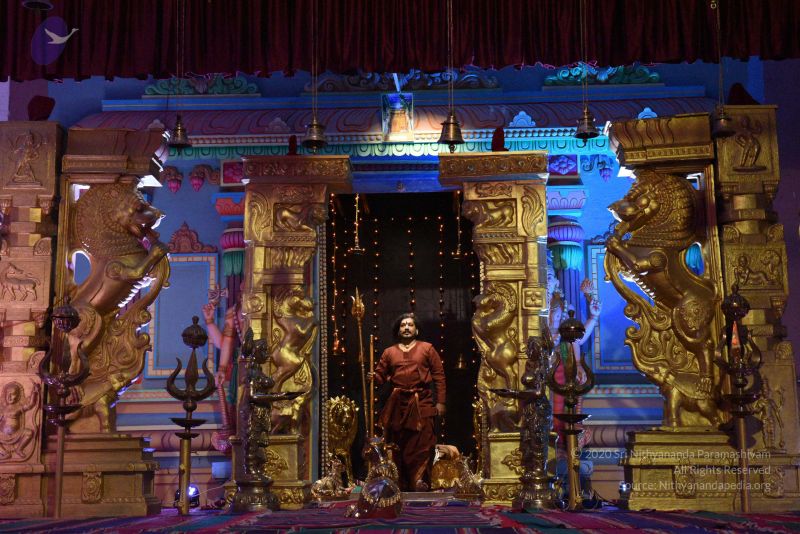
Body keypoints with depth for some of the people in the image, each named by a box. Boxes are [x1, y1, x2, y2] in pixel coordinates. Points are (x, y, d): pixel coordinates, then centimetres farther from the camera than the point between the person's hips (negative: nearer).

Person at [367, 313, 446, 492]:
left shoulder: (427, 348, 8)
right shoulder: (389, 352, 14)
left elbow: (439, 376, 4)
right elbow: (380, 376, 13)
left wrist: (440, 402, -4)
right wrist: (372, 376, -11)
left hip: (421, 403, -2)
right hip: (397, 403, 2)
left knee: (422, 443, -8)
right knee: (398, 444, 2)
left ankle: (420, 481, -6)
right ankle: (400, 483, 9)